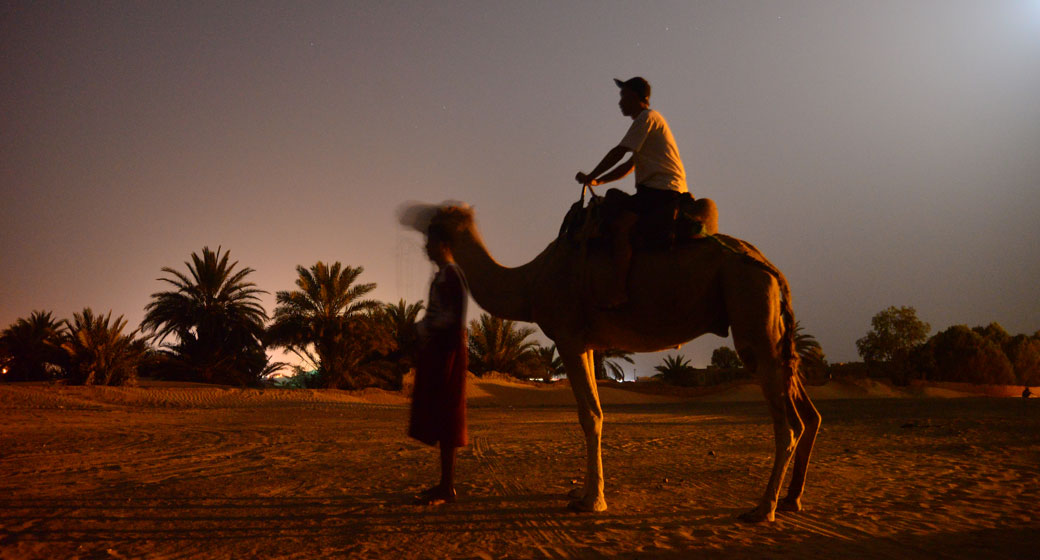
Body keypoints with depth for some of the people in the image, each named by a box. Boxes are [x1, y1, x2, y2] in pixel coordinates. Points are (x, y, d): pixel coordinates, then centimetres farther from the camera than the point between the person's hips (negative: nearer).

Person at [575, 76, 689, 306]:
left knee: (621, 225, -25)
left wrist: (590, 176, -1)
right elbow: (630, 164, 26)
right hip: (664, 190, 11)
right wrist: (598, 181, 18)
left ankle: (618, 290, -35)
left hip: (662, 188, -11)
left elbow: (618, 152, -9)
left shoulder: (647, 117, -4)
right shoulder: (649, 119, 27)